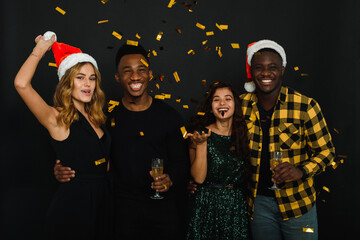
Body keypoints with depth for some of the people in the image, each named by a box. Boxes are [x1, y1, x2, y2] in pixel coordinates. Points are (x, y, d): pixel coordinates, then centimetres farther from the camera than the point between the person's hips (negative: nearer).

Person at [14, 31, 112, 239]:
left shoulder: (95, 118, 8)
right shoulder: (58, 119, -11)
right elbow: (21, 83, -24)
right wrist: (40, 49, -11)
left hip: (101, 203, 7)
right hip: (72, 205, -6)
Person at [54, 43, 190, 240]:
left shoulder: (169, 115, 1)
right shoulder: (107, 115, 0)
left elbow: (181, 161, 4)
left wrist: (170, 179, -16)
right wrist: (63, 171, -12)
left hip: (164, 207, 1)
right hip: (124, 207, 0)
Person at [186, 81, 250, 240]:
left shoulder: (243, 133, 4)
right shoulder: (201, 133, -4)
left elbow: (249, 172, 12)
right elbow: (199, 178, -13)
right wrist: (201, 143, -20)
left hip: (238, 208, 3)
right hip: (208, 207, -3)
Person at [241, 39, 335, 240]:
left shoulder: (305, 106, -12)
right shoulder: (241, 105, -2)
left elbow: (326, 150, -4)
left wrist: (302, 170, -23)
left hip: (297, 202, -2)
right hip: (258, 201, 3)